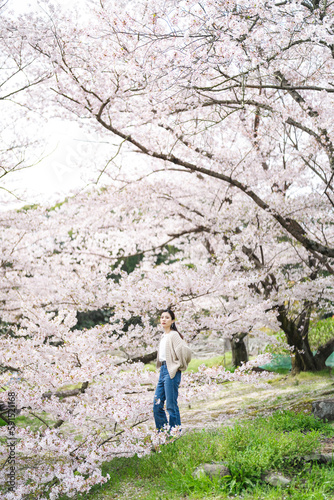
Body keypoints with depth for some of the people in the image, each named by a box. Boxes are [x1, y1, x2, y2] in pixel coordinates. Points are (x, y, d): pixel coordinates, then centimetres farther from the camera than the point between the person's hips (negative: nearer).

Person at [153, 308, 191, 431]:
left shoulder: (174, 335, -12)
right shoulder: (164, 336, 16)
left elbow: (185, 351, -23)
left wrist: (180, 366, -11)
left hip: (171, 372, -9)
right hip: (163, 370, 9)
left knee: (171, 405, -5)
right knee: (157, 404, 9)